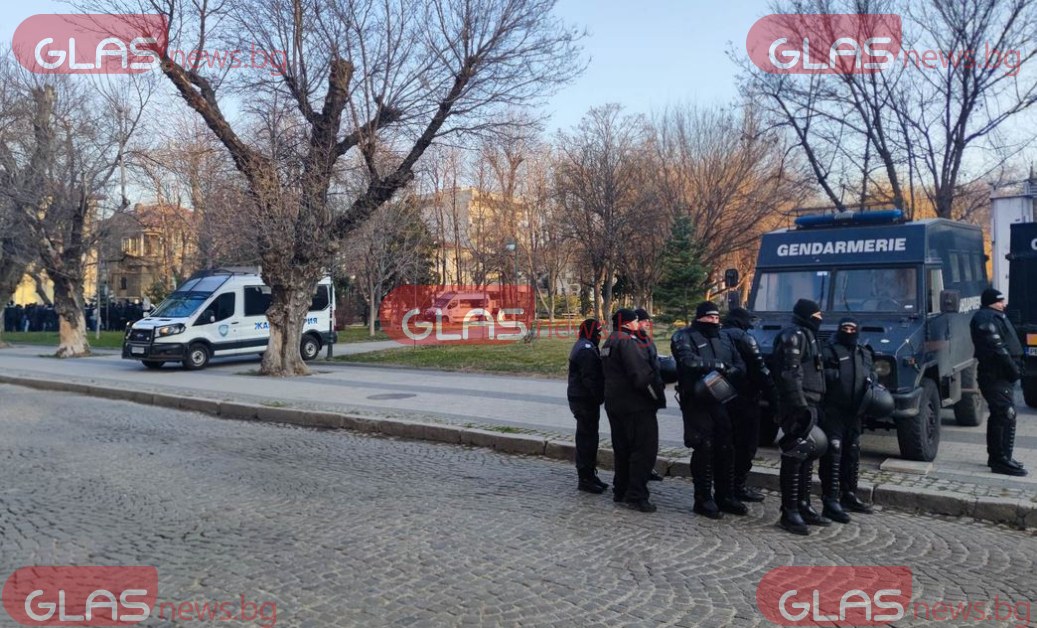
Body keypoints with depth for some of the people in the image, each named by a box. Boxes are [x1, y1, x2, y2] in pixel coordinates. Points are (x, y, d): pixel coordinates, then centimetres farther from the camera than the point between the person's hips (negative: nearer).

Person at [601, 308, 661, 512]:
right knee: (645, 449, -5)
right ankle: (636, 495, -5)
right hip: (636, 405, -10)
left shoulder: (609, 343, 16)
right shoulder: (628, 341, -16)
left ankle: (621, 490, 25)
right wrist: (655, 394, -9)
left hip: (614, 403, 10)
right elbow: (641, 375, -23)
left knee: (623, 448, 18)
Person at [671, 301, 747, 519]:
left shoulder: (723, 338, 18)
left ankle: (725, 496, 20)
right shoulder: (684, 337, -3)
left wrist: (728, 371, -12)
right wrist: (718, 365, -17)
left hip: (720, 401, 6)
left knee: (725, 449, 9)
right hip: (696, 403, -6)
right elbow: (689, 362, -23)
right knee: (704, 450, -5)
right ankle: (703, 499, 5)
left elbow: (740, 366, 12)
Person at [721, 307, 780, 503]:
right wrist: (773, 398, -13)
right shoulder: (744, 338, -10)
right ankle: (740, 486, 1)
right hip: (744, 399, -7)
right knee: (746, 443, 0)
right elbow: (761, 372, -15)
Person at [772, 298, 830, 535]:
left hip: (809, 404, 11)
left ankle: (803, 506, 22)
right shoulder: (794, 335, -10)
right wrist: (801, 406, -25)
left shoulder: (806, 336, 23)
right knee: (795, 457, -10)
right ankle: (789, 512, -7)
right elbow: (790, 374, -20)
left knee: (807, 456, 14)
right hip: (798, 406, -11)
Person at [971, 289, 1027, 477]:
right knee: (1006, 416, -13)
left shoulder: (994, 317, 22)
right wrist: (1013, 369, -18)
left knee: (998, 417, 16)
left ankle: (995, 456, 24)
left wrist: (1014, 368, 12)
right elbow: (997, 348, -20)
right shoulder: (986, 319, -11)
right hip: (997, 376, -11)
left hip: (999, 376, 11)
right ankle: (1002, 461, -12)